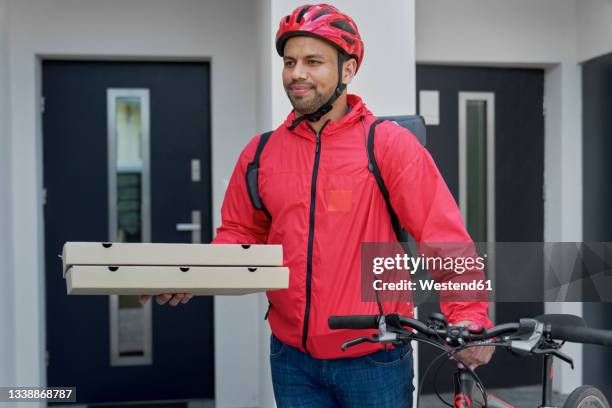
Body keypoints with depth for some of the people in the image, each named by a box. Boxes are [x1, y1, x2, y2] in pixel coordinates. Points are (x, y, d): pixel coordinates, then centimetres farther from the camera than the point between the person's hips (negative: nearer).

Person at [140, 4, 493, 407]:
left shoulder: (388, 143, -9)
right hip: (292, 359, 4)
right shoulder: (261, 153, 2)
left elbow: (442, 231, -14)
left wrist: (468, 314, -23)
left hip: (374, 360, -3)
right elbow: (240, 233, 11)